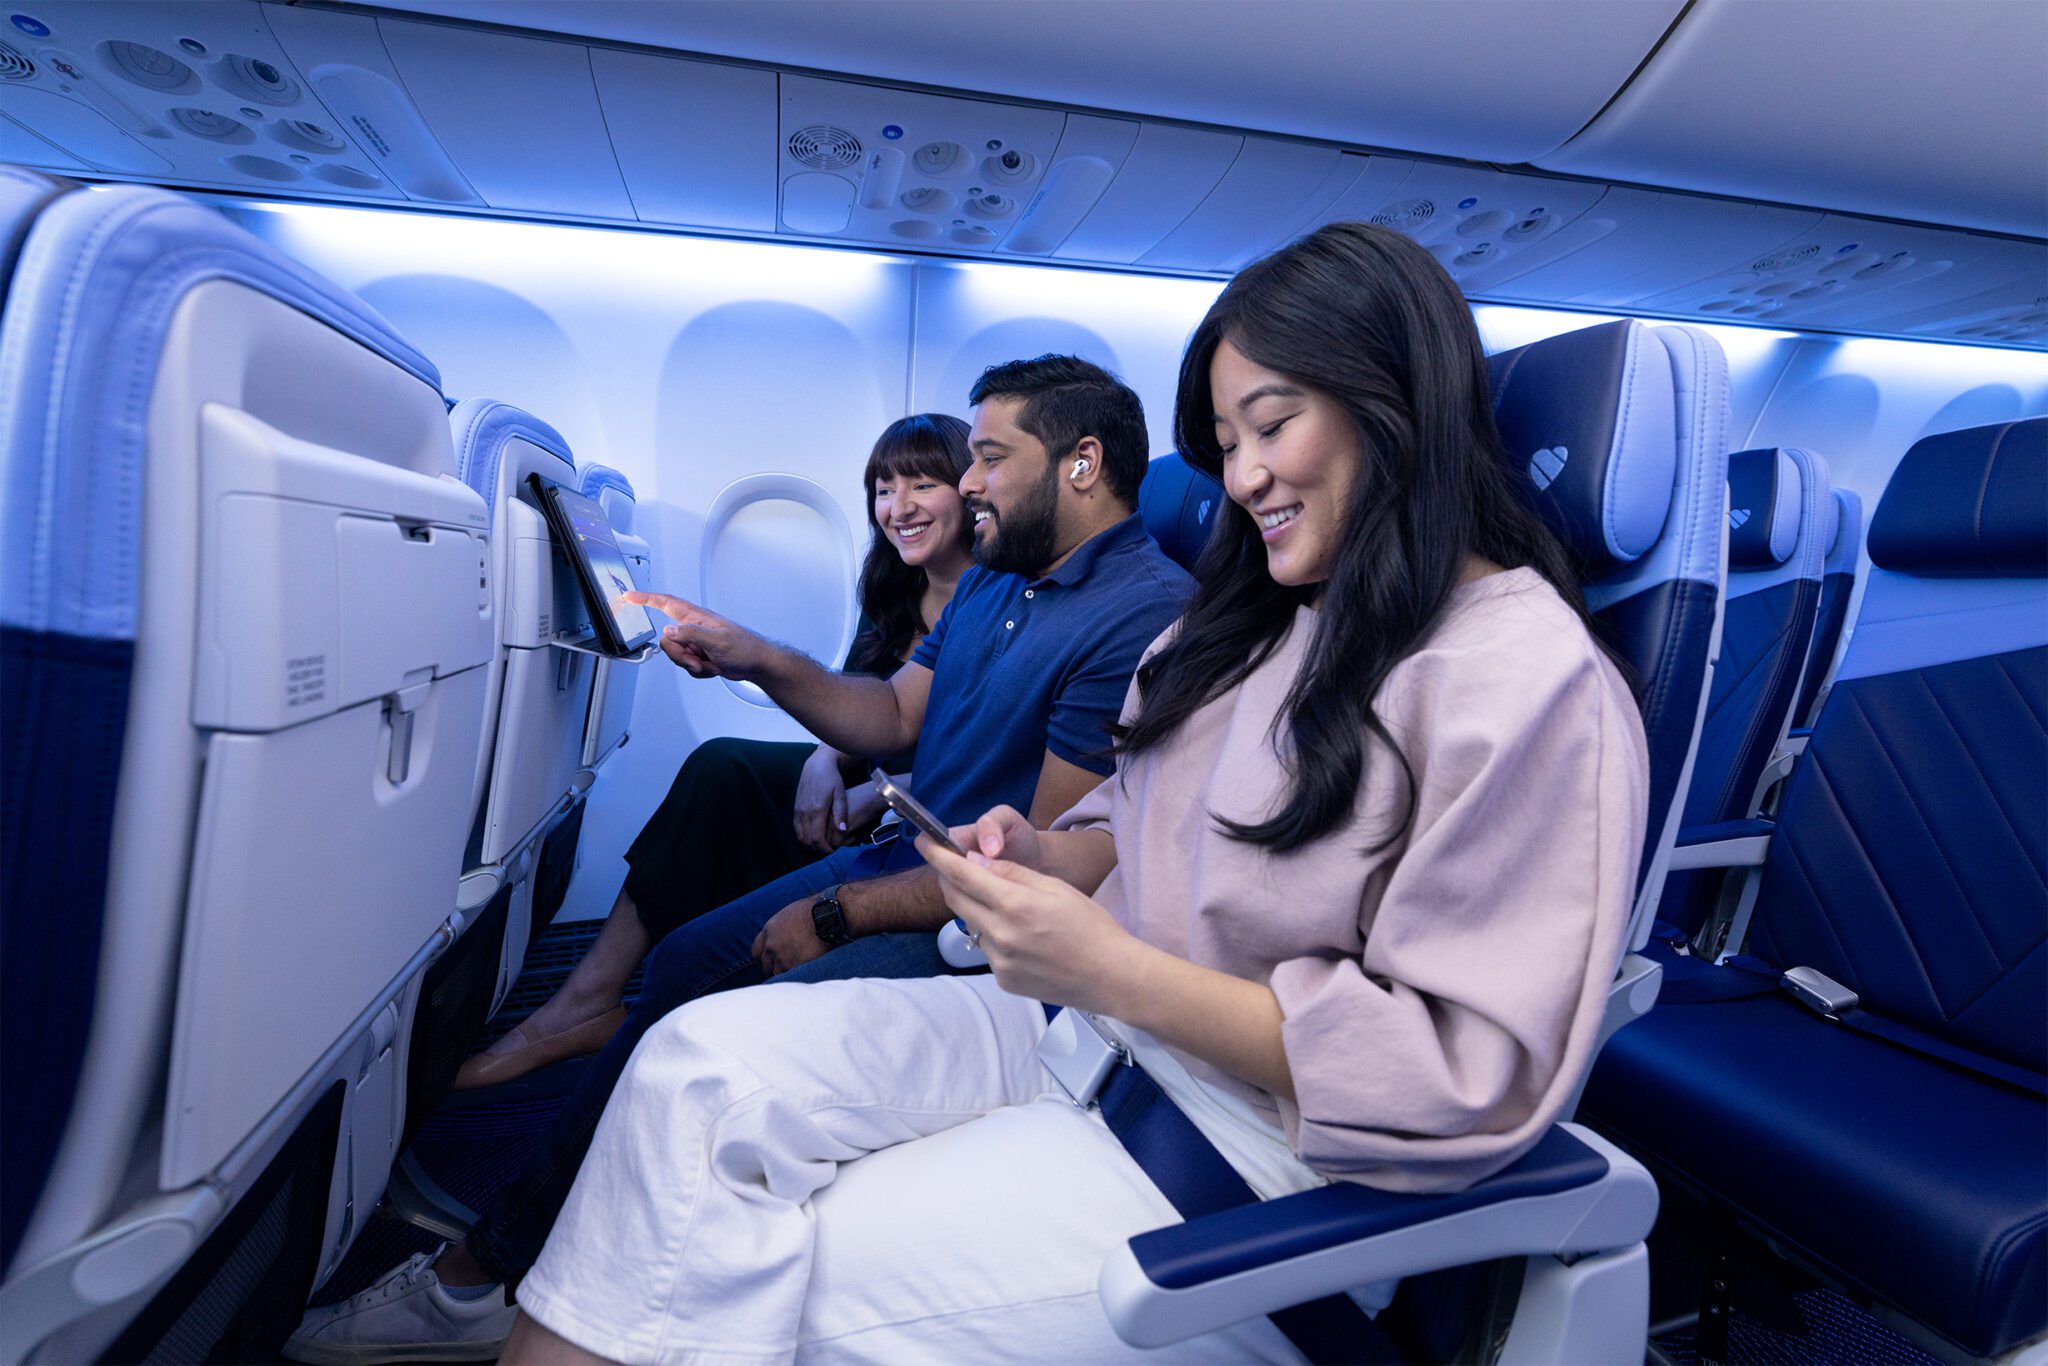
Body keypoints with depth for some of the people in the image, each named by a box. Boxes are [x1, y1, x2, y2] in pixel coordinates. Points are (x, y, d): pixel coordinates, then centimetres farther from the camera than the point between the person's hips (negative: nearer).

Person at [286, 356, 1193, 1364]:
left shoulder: (1143, 616, -20)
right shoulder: (993, 578, 12)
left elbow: (1047, 866, -23)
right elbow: (896, 716, 15)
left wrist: (835, 915, -16)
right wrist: (758, 660, 2)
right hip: (905, 861, 9)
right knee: (682, 962, 9)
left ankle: (479, 1272, 8)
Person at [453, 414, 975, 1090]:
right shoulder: (894, 592, 10)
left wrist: (881, 795, -26)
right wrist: (825, 760, -14)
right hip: (878, 785, 7)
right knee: (722, 766, -15)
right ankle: (588, 998, -14)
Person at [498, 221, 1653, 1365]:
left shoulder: (1536, 681, -16)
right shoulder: (1264, 619, 10)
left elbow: (1471, 1072, -19)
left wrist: (1109, 970, -23)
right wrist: (1051, 858, -6)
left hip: (1267, 1148, -6)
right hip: (1098, 1023, 7)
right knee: (707, 1060, -7)